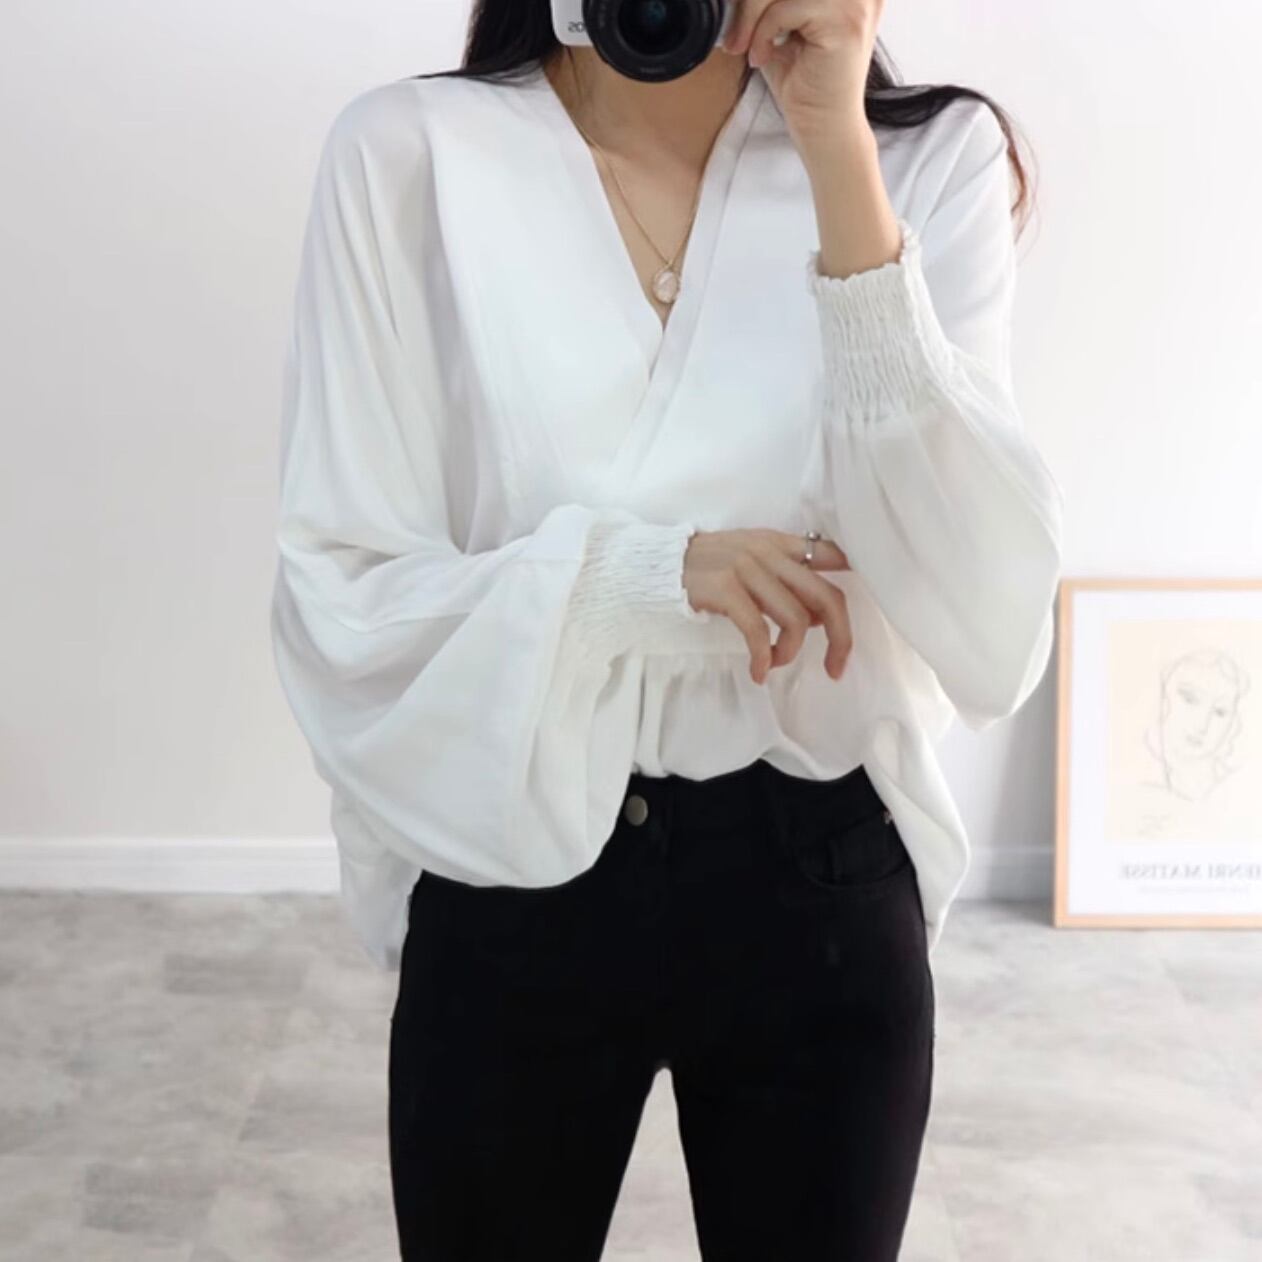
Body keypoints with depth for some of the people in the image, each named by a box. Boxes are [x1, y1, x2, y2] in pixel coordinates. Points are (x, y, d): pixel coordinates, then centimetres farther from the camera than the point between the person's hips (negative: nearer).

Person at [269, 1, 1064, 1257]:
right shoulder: (409, 153, -8)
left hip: (818, 898, 1)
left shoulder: (930, 155, -6)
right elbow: (338, 601, -7)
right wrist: (640, 570, -23)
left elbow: (993, 636, -16)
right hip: (510, 903, 0)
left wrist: (844, 164, -21)